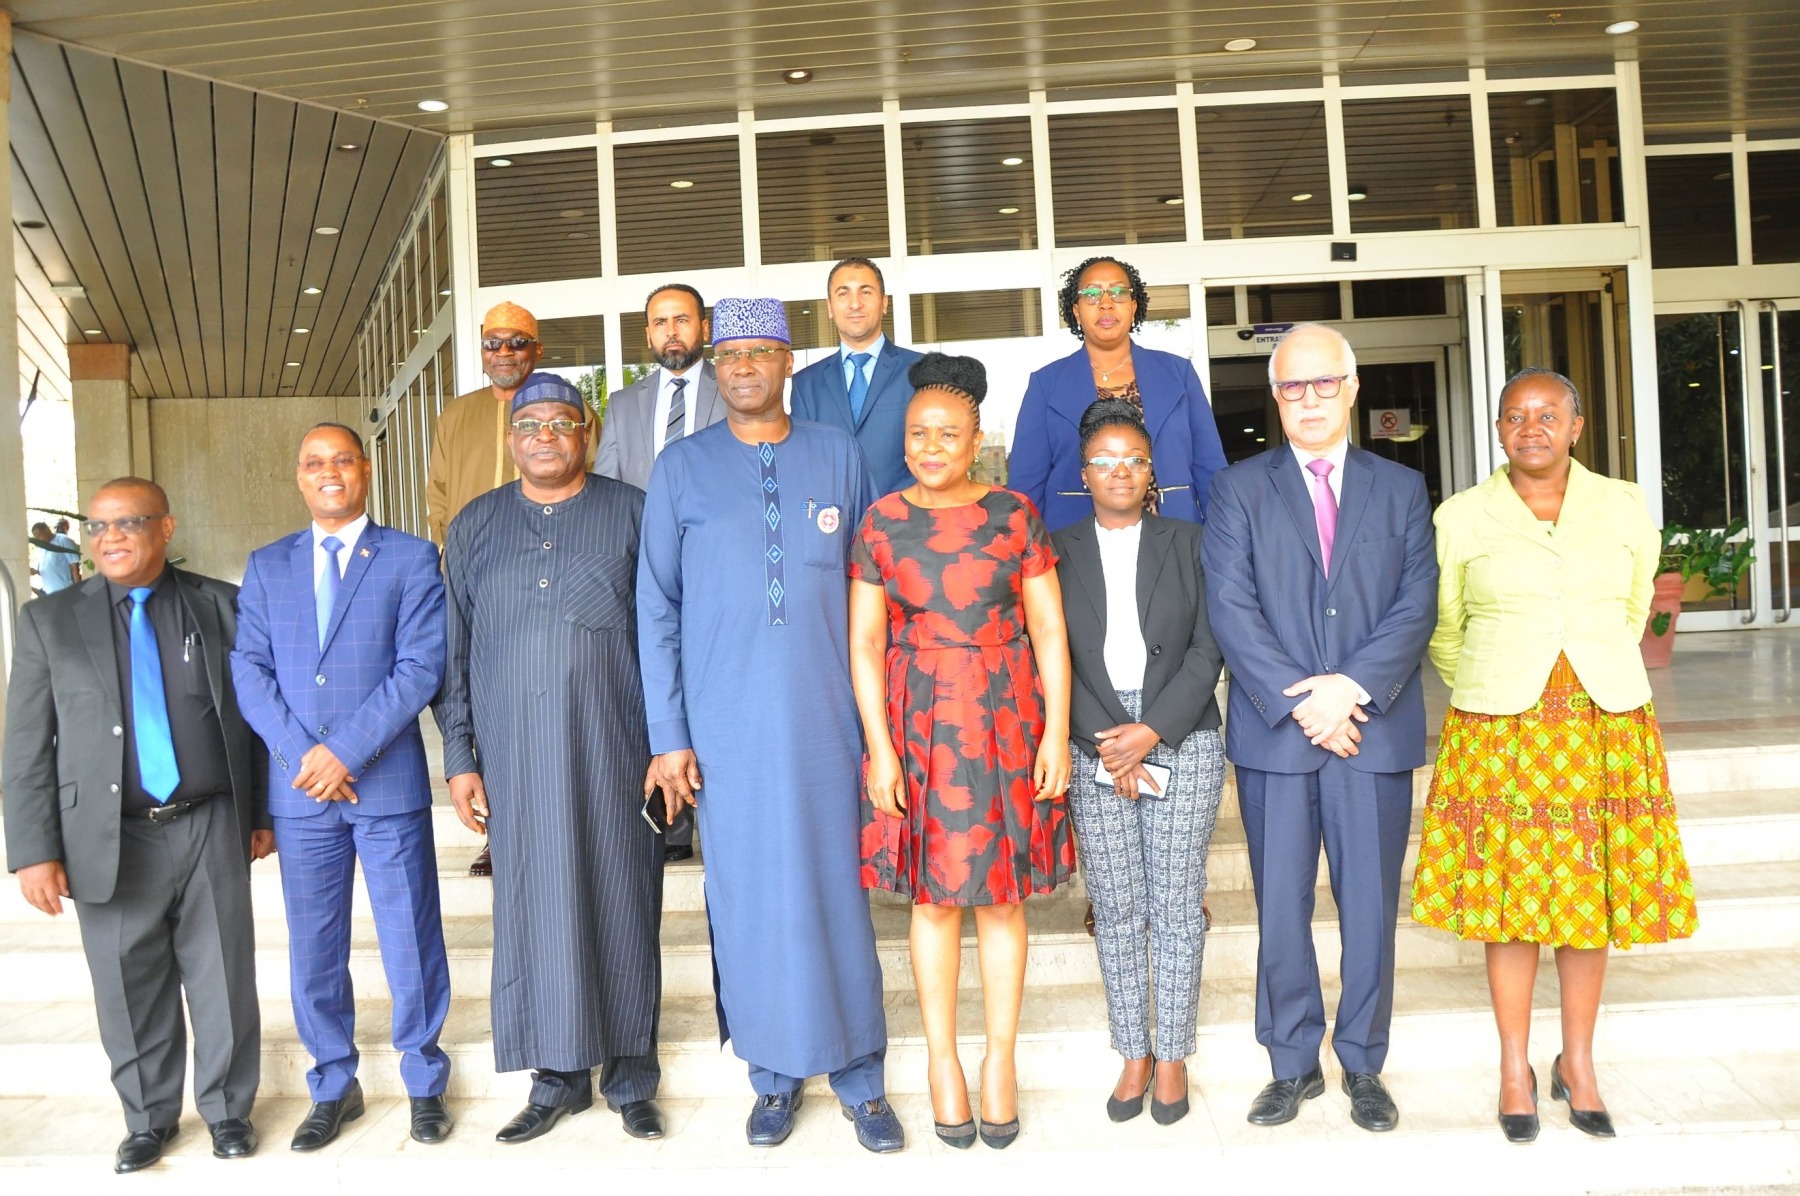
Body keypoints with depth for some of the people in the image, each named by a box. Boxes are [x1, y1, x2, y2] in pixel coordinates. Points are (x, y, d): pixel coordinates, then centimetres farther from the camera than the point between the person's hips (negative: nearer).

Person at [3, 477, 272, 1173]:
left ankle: (227, 1109, 28)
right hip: (110, 841, 0)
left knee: (223, 980, 8)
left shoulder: (222, 607, 3)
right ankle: (150, 1120, 30)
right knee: (132, 990, 10)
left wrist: (263, 813, 6)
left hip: (213, 830, 0)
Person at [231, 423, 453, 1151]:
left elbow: (421, 667, -8)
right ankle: (334, 1088, 27)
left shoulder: (411, 559, 1)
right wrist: (299, 752, -11)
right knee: (313, 946, 11)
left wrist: (347, 750, -15)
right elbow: (249, 667, 4)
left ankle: (424, 1083, 22)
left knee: (411, 940, 5)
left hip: (388, 782, -3)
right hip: (297, 789, 3)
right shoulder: (267, 566, 11)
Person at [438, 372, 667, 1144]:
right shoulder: (475, 526, 10)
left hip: (614, 751, -2)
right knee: (536, 906, 7)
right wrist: (460, 758, 5)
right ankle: (559, 1077, 21)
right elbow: (455, 651, 10)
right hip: (516, 756, 2)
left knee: (622, 905, 4)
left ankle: (630, 1078, 18)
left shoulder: (631, 514, 4)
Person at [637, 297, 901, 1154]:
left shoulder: (838, 455, 7)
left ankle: (859, 1075, 20)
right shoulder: (682, 467, 5)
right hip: (726, 723, 0)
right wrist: (667, 736, -1)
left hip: (824, 718, 0)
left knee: (836, 887, 5)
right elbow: (657, 609, 4)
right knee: (748, 894, 6)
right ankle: (775, 1074, 23)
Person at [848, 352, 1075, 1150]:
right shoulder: (882, 522, 1)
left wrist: (1057, 734, -6)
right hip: (917, 724, 1)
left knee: (1001, 893, 6)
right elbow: (864, 641, -1)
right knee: (934, 894, 7)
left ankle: (1001, 1058, 21)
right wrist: (878, 746, -7)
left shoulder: (1015, 516, 0)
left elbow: (1049, 631, -1)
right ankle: (942, 1061, 22)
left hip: (1006, 721, 0)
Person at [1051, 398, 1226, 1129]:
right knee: (1116, 910, 4)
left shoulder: (1187, 544, 7)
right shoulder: (1059, 552, 7)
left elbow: (1206, 651, 1)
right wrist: (1105, 742, -9)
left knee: (1177, 907, 2)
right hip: (1094, 751, 1)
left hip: (1183, 744, 0)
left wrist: (1152, 731, -10)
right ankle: (1133, 1055, 16)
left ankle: (1174, 1058, 14)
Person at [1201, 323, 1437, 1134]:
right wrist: (1297, 700, -13)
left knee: (1370, 907, 8)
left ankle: (1363, 1066, 23)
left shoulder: (1401, 488, 11)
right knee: (1281, 911, 6)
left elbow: (1418, 603, 0)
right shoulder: (1239, 488, 6)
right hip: (1273, 732, -1)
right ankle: (1293, 1064, 21)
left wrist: (1354, 685, -14)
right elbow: (1229, 607, -4)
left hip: (1375, 730, 1)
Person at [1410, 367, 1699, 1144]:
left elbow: (1631, 612, 20)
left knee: (1591, 898, 7)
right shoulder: (1460, 518, 0)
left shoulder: (1625, 509, 5)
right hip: (1498, 732, -1)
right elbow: (1441, 631, 12)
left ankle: (1578, 1066, 24)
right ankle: (1515, 1070, 18)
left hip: (1605, 729, 2)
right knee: (1508, 898, 3)